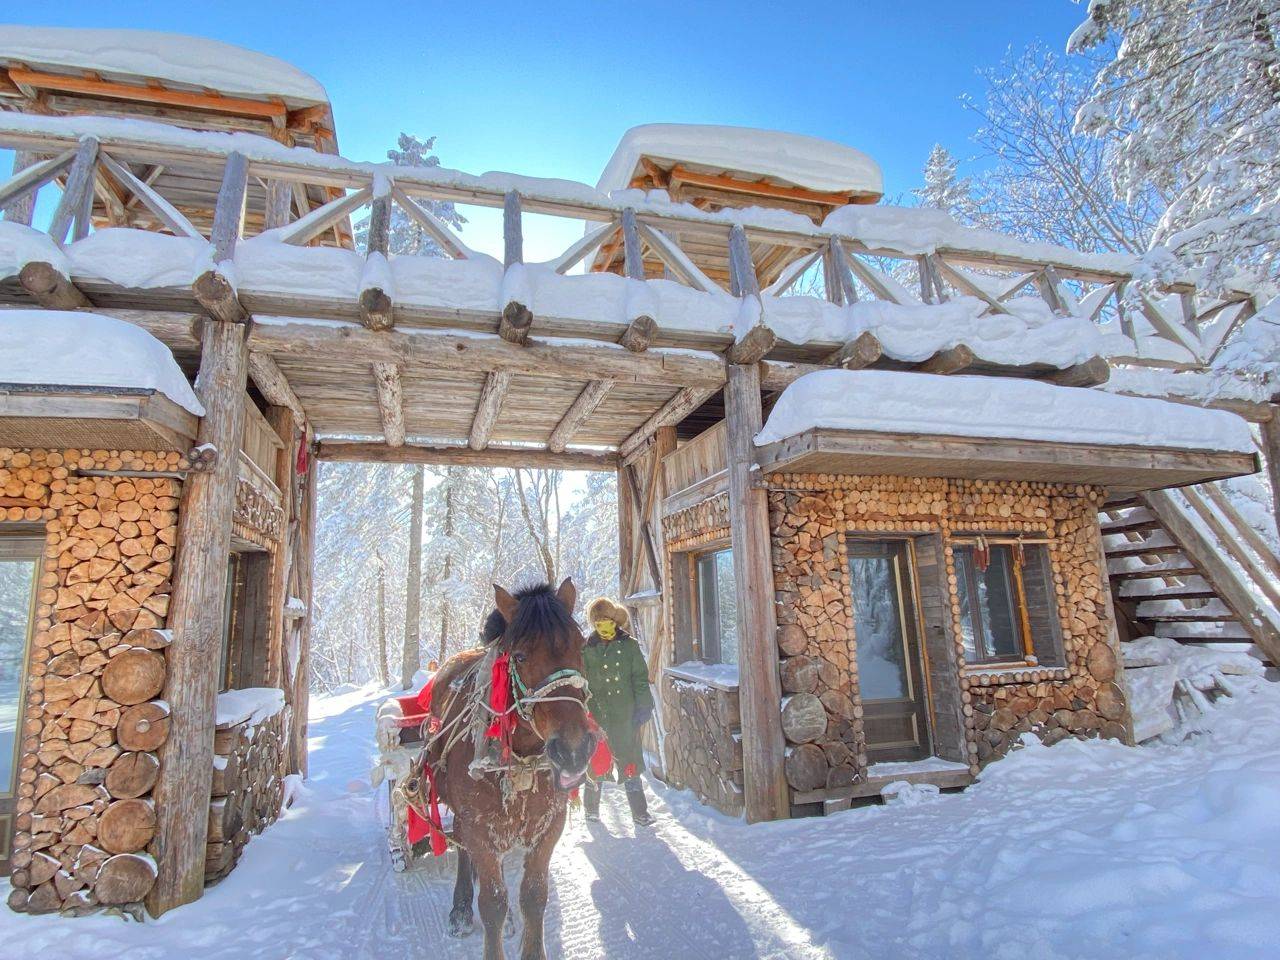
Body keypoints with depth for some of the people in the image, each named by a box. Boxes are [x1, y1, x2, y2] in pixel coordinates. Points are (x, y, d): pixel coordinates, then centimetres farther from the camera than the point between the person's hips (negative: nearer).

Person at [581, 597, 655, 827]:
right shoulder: (587, 648, 1)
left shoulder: (629, 645, 0)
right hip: (597, 715, 1)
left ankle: (639, 813, 12)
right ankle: (591, 808, 30)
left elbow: (640, 678, 1)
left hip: (625, 715, -1)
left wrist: (643, 706, -5)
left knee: (629, 764, 3)